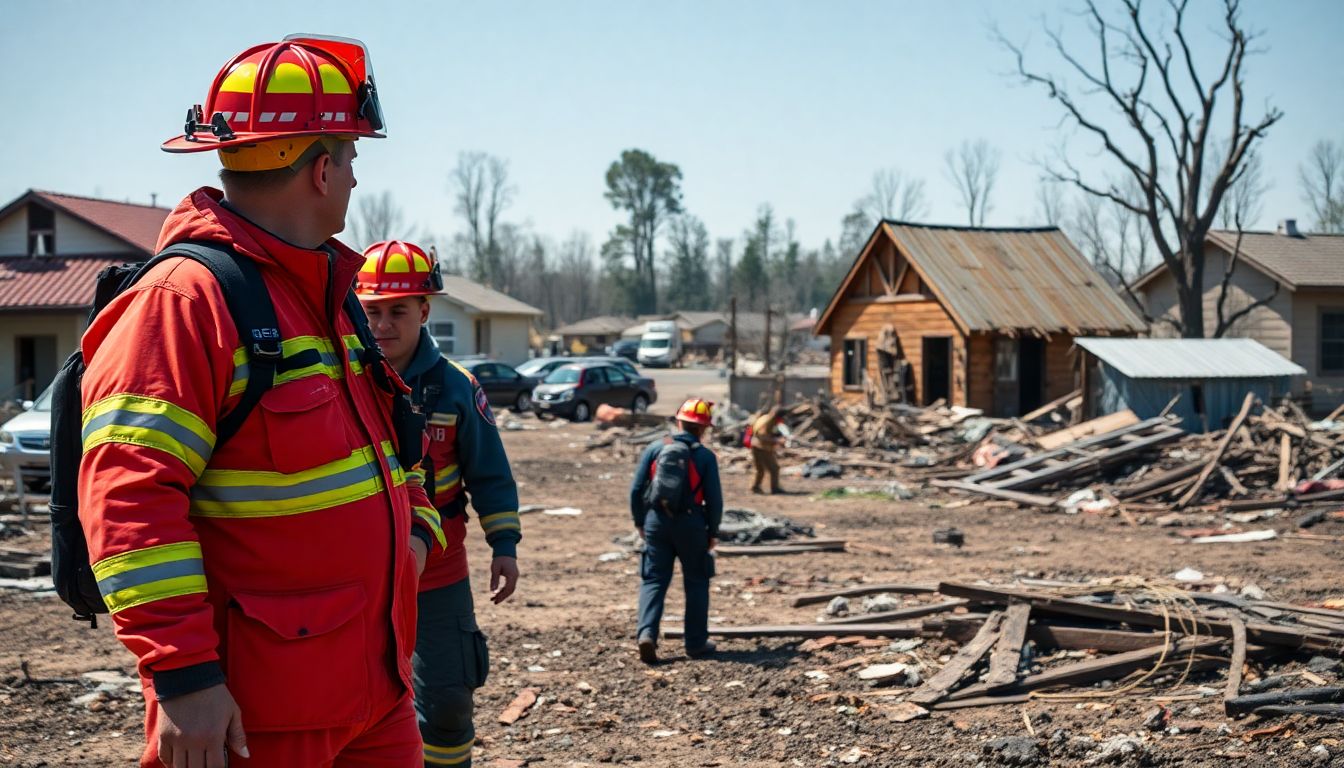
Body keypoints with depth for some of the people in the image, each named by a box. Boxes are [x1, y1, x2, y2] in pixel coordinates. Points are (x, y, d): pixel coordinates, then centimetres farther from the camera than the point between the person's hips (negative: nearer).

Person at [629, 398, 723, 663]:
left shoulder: (655, 449, 1)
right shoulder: (705, 457, -5)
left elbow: (636, 489, 2)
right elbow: (714, 499, -5)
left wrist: (640, 522, 14)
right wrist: (713, 532, 8)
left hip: (657, 522, 2)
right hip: (691, 524, -1)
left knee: (653, 580, 6)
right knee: (696, 582, 12)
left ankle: (647, 633, -13)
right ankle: (696, 643, 16)